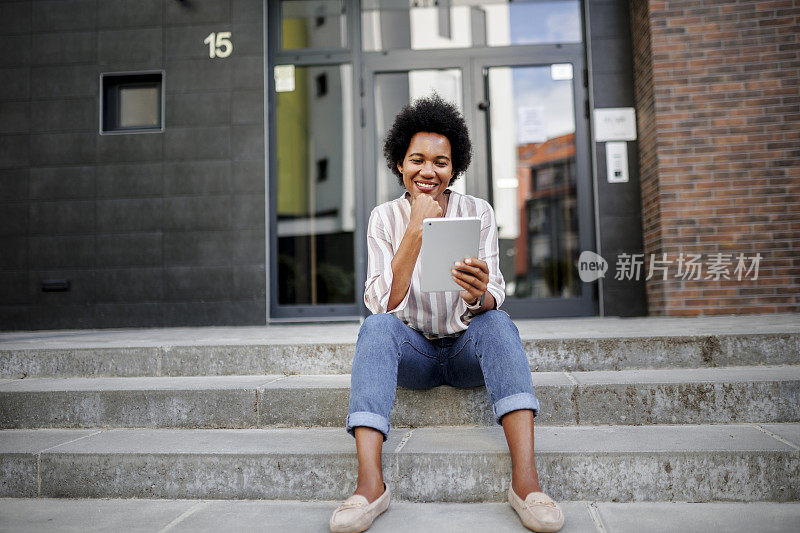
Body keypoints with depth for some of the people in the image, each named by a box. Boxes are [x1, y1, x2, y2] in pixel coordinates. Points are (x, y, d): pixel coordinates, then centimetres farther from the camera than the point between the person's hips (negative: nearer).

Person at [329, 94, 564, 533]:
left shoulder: (478, 212, -2)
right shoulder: (385, 218, -3)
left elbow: (494, 300, -12)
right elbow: (383, 305, -16)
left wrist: (480, 295, -37)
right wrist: (415, 231, -24)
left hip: (468, 349, 0)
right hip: (412, 352, 0)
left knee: (498, 323, -31)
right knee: (376, 327, -30)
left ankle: (525, 478, -39)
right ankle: (370, 482, -37)